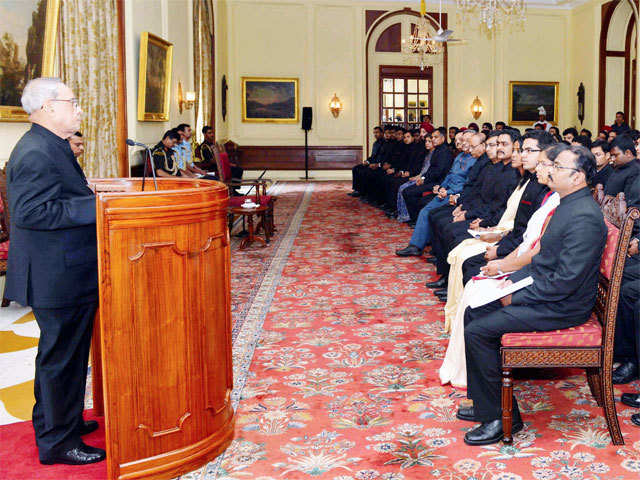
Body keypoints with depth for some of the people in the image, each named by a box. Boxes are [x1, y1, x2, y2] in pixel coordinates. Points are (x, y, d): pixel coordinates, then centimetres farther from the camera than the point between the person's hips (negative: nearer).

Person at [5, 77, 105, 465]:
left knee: (62, 355, 21)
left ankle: (58, 421, 37)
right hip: (58, 278, -11)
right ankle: (58, 442, 15)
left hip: (64, 274, 11)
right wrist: (94, 206, -27)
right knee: (62, 357, 1)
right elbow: (28, 213, -28)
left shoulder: (50, 147, 14)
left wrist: (96, 199, 16)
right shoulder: (35, 154, -20)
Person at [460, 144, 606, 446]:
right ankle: (486, 402, 15)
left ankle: (501, 416, -3)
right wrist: (514, 279, 6)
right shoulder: (567, 205, 9)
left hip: (562, 306, -10)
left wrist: (517, 296, -18)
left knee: (478, 331, -16)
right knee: (474, 312, 9)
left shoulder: (584, 217, -24)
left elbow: (566, 280, -27)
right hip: (541, 291, 10)